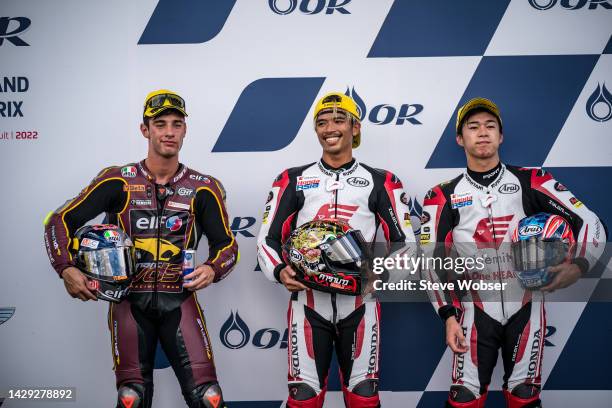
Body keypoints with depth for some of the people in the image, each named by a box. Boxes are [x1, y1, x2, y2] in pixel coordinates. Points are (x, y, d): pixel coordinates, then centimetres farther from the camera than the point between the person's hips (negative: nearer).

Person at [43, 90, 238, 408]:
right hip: (130, 301, 0)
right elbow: (61, 221, 1)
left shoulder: (203, 188, 2)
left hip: (179, 300, 1)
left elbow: (226, 245, 7)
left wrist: (212, 269, -15)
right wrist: (66, 268, -14)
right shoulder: (118, 181, 0)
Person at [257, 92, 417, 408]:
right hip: (308, 302, 0)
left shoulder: (381, 183, 7)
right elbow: (268, 238, 8)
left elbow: (405, 242, 6)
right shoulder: (293, 181, 8)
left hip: (359, 304, 0)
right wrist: (279, 271, -12)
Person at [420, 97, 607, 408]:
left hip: (526, 307, 1)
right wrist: (449, 317, -7)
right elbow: (432, 263, -1)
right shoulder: (444, 197, 0)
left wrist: (578, 265, -20)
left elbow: (590, 224, -3)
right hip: (476, 310, 0)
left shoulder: (531, 183, 0)